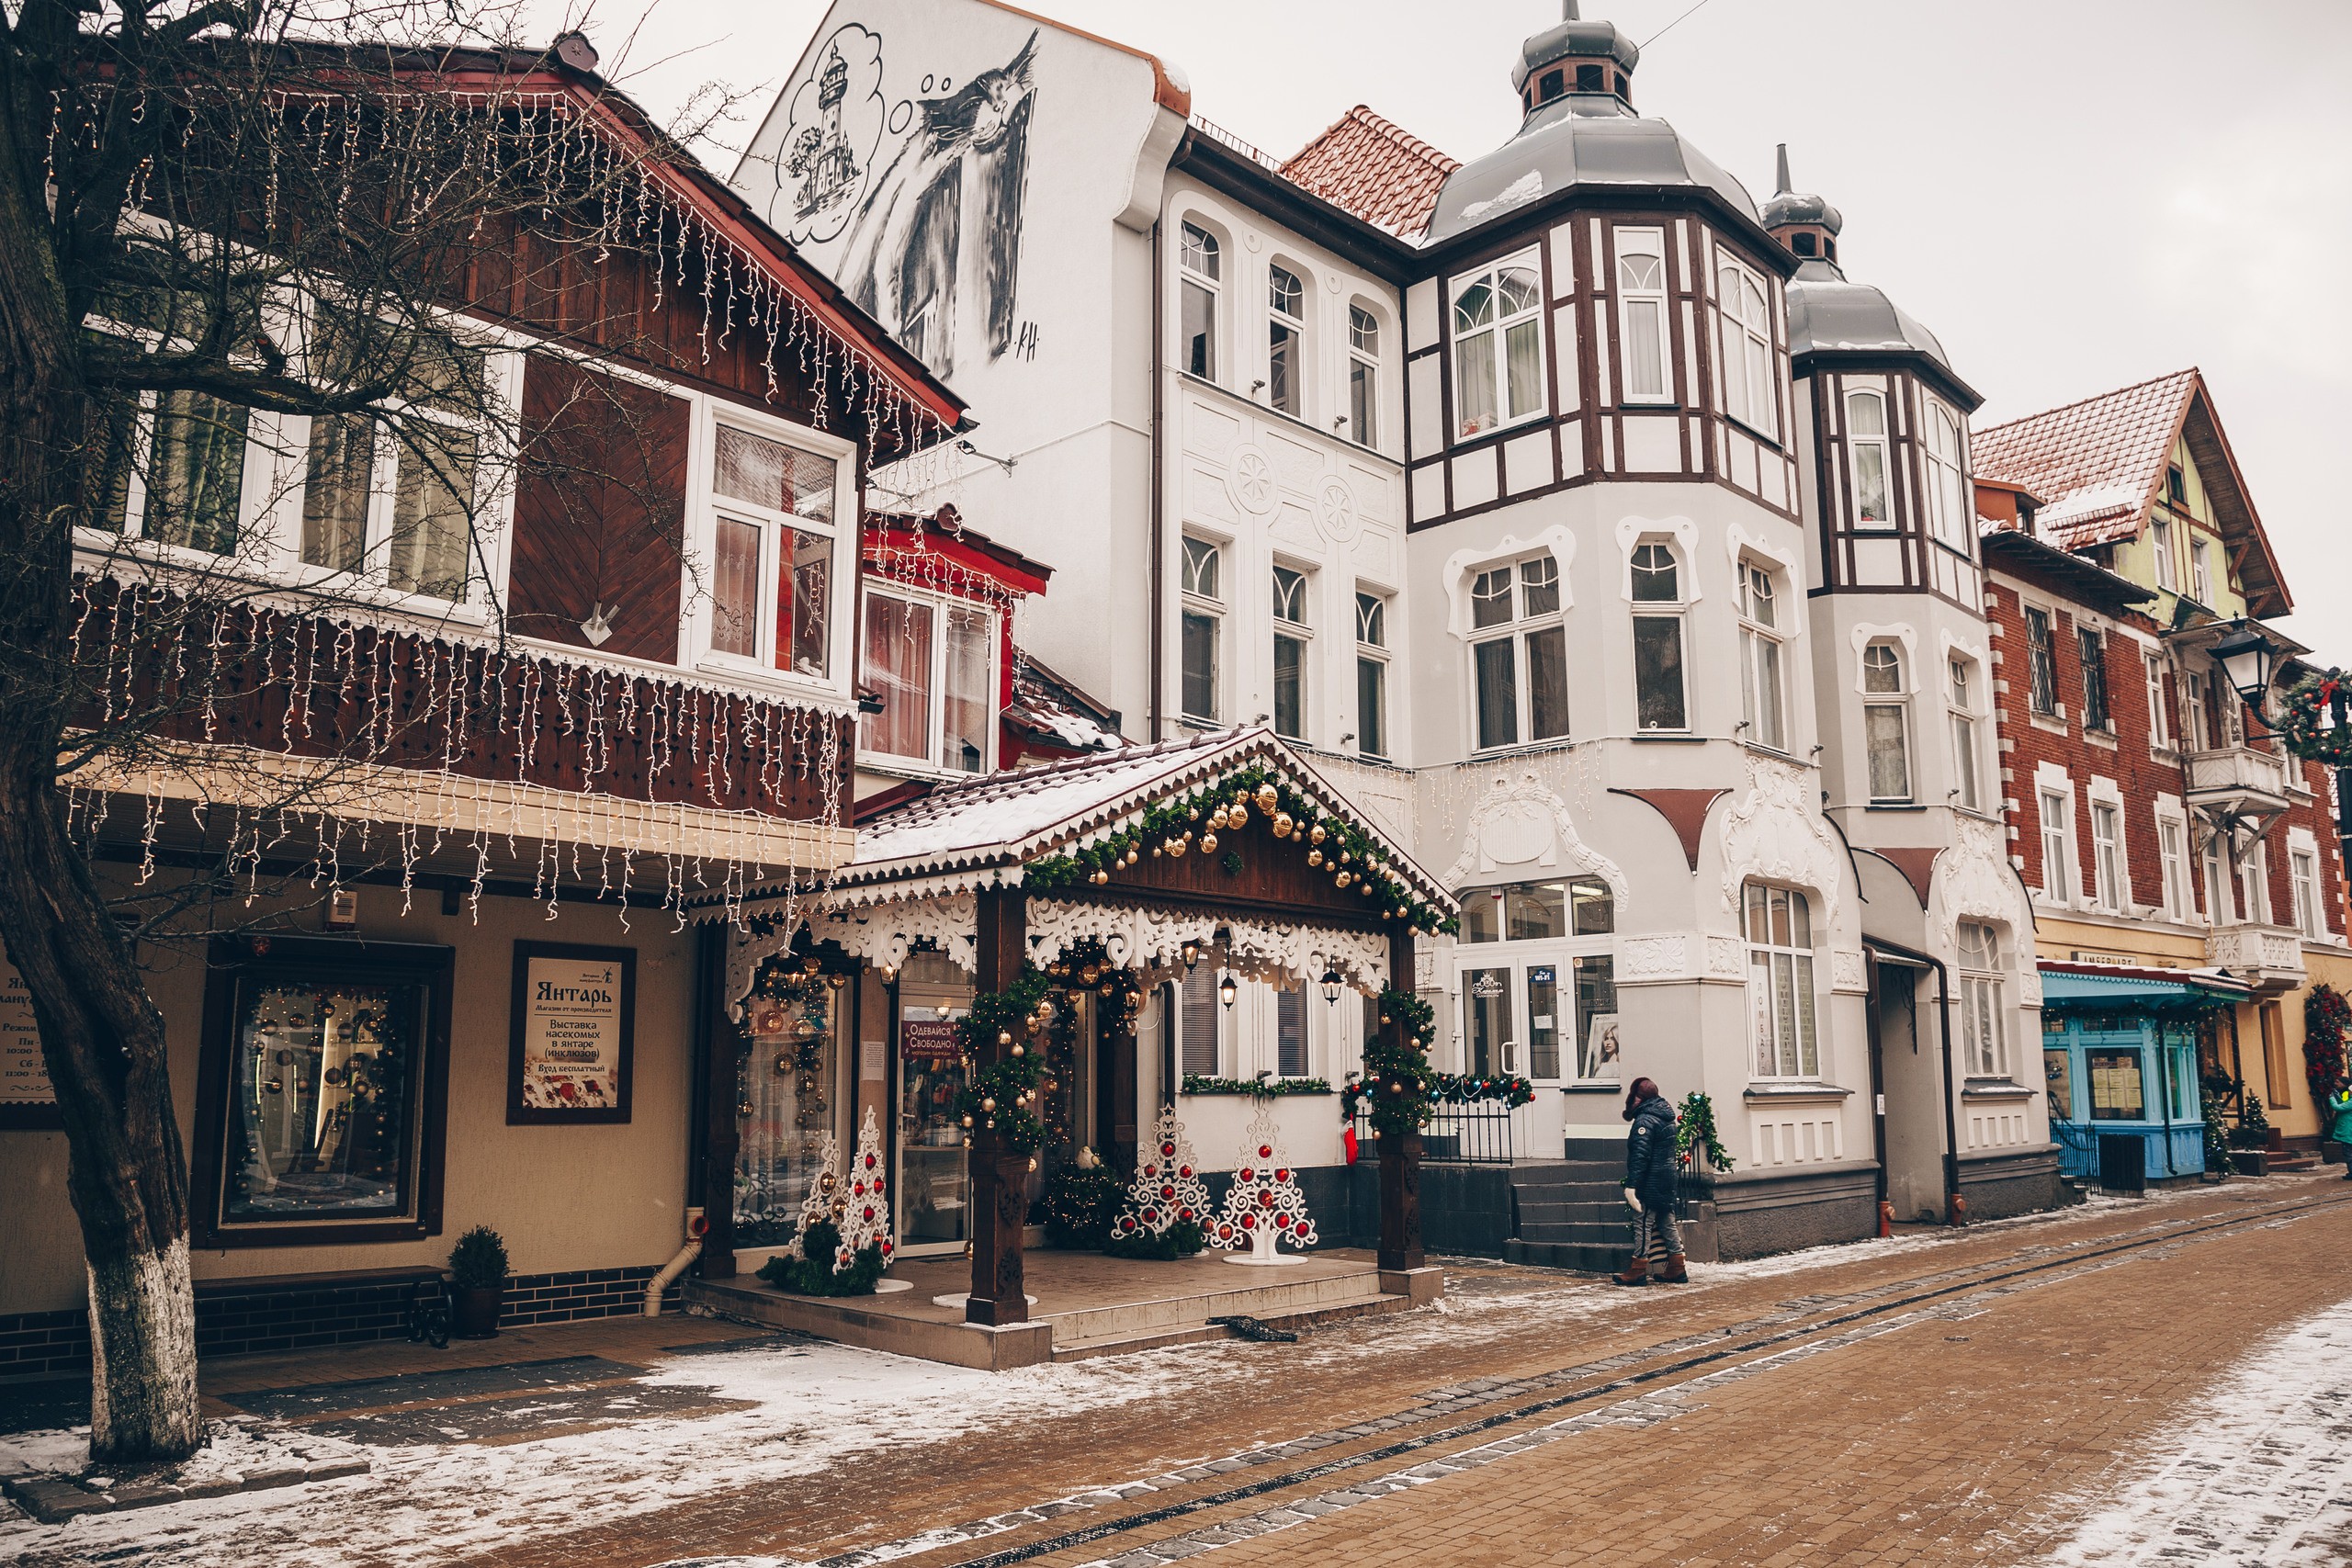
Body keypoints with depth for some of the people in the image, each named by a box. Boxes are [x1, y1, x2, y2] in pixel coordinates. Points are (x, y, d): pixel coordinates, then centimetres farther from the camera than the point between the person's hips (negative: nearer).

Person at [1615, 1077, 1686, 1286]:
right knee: (1667, 1224, 13)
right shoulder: (1665, 1117, 14)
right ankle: (1677, 1270, 16)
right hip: (1667, 1182, 9)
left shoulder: (1645, 1120, -16)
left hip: (1650, 1184, -9)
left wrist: (1631, 1185, -23)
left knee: (1643, 1224, -4)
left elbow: (1640, 1156, -22)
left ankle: (1638, 1271, -1)